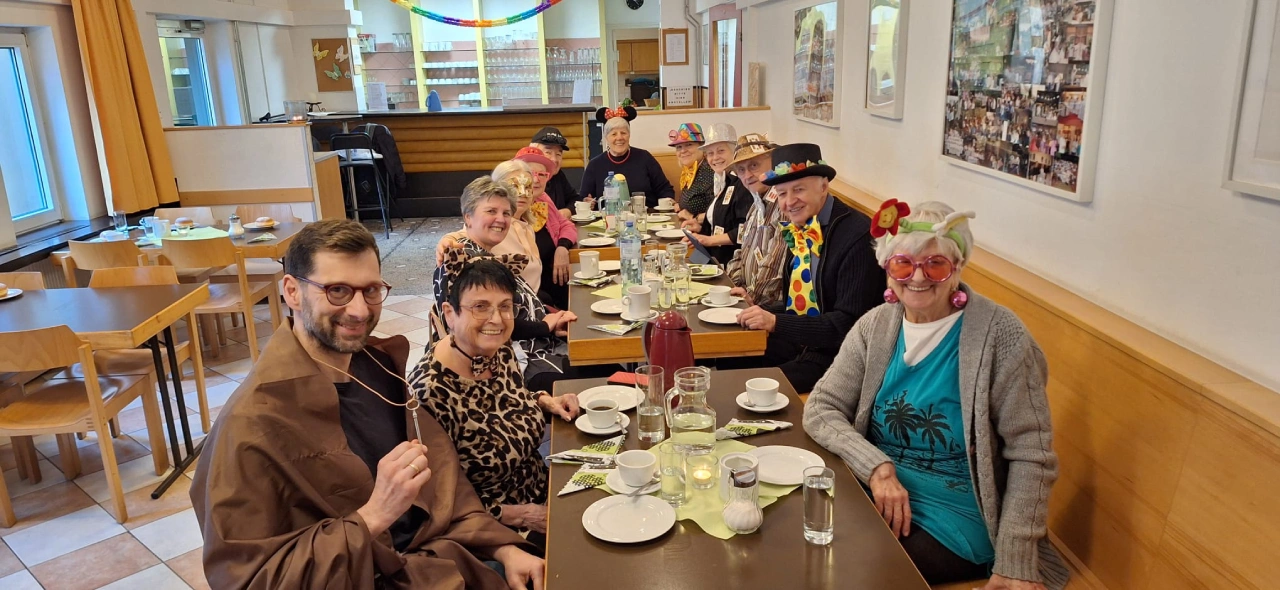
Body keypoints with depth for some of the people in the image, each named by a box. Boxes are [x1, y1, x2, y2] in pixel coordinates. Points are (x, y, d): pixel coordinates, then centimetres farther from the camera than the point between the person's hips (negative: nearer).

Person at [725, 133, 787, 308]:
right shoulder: (758, 203, 17)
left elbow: (778, 261, -22)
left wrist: (754, 296, -14)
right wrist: (734, 285, 9)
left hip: (771, 306, -9)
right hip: (747, 298, 9)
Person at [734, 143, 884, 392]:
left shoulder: (858, 234, -20)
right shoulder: (798, 229, 3)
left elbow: (849, 323, -22)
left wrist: (776, 322, -24)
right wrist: (760, 312, -6)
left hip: (835, 352, -7)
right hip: (797, 341, 7)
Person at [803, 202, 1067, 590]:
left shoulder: (997, 334, -13)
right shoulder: (876, 325, -1)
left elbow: (1031, 456, -12)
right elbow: (821, 408, -3)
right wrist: (878, 467, -19)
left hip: (953, 515, -4)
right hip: (870, 490, 4)